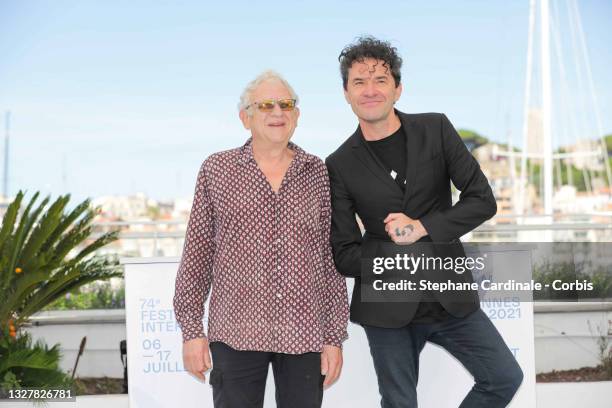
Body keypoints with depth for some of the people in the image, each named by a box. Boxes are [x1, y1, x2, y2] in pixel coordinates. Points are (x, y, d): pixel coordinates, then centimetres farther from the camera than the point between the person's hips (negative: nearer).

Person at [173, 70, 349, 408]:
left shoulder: (318, 173, 6)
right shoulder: (216, 170, 3)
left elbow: (331, 258, 7)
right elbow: (197, 253, 4)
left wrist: (335, 337, 4)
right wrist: (192, 330, 0)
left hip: (305, 335, 1)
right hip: (236, 333, -1)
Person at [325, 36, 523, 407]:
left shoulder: (436, 130, -2)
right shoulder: (339, 166, -5)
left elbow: (483, 200, -5)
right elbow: (344, 256, -5)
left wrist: (422, 228, -17)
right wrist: (400, 251, -19)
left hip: (451, 297, 2)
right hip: (387, 308, -1)